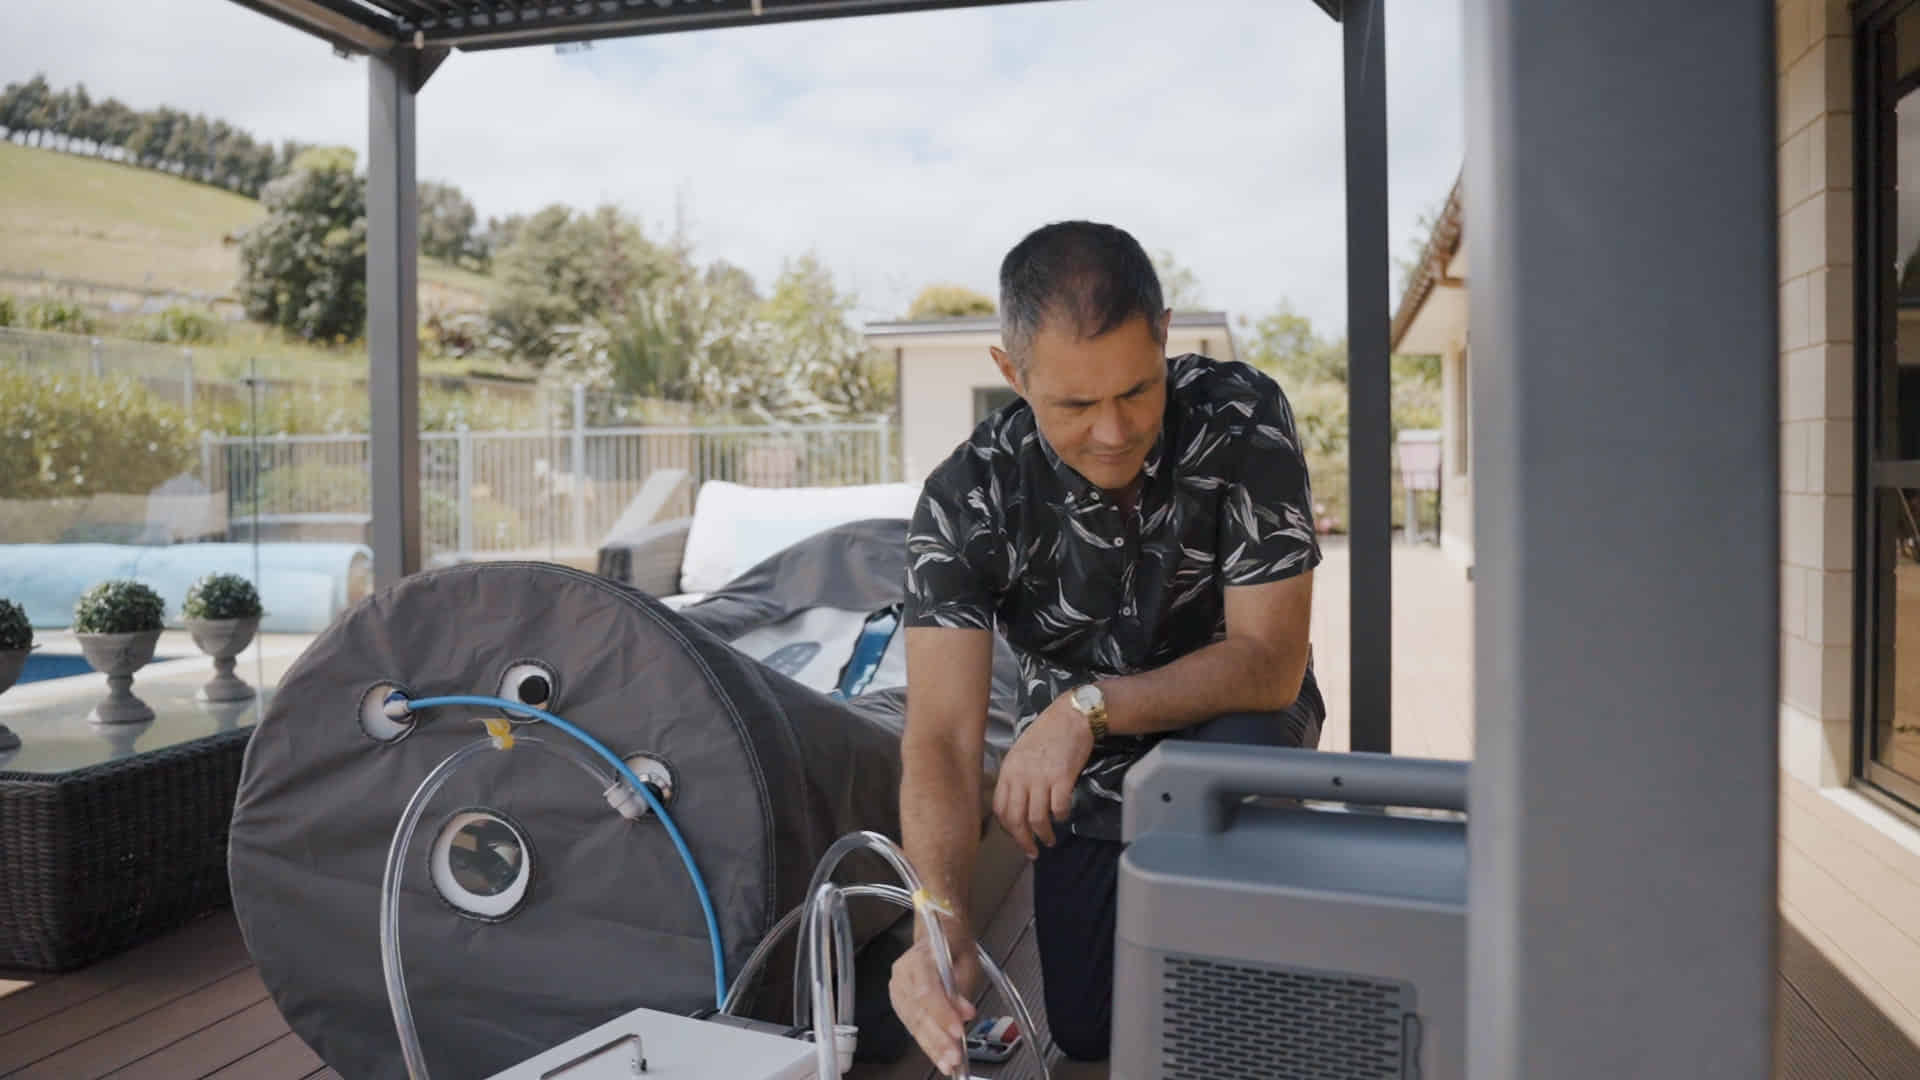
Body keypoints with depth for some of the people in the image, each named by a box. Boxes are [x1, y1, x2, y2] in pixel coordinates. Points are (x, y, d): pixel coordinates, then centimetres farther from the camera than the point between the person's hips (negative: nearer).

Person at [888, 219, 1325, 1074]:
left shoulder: (1242, 420, -26)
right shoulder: (965, 503, -24)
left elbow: (1270, 661, -25)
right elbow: (942, 740, -29)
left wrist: (1089, 707, -38)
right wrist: (942, 924, -46)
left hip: (1236, 725, -1)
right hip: (1085, 787, 2)